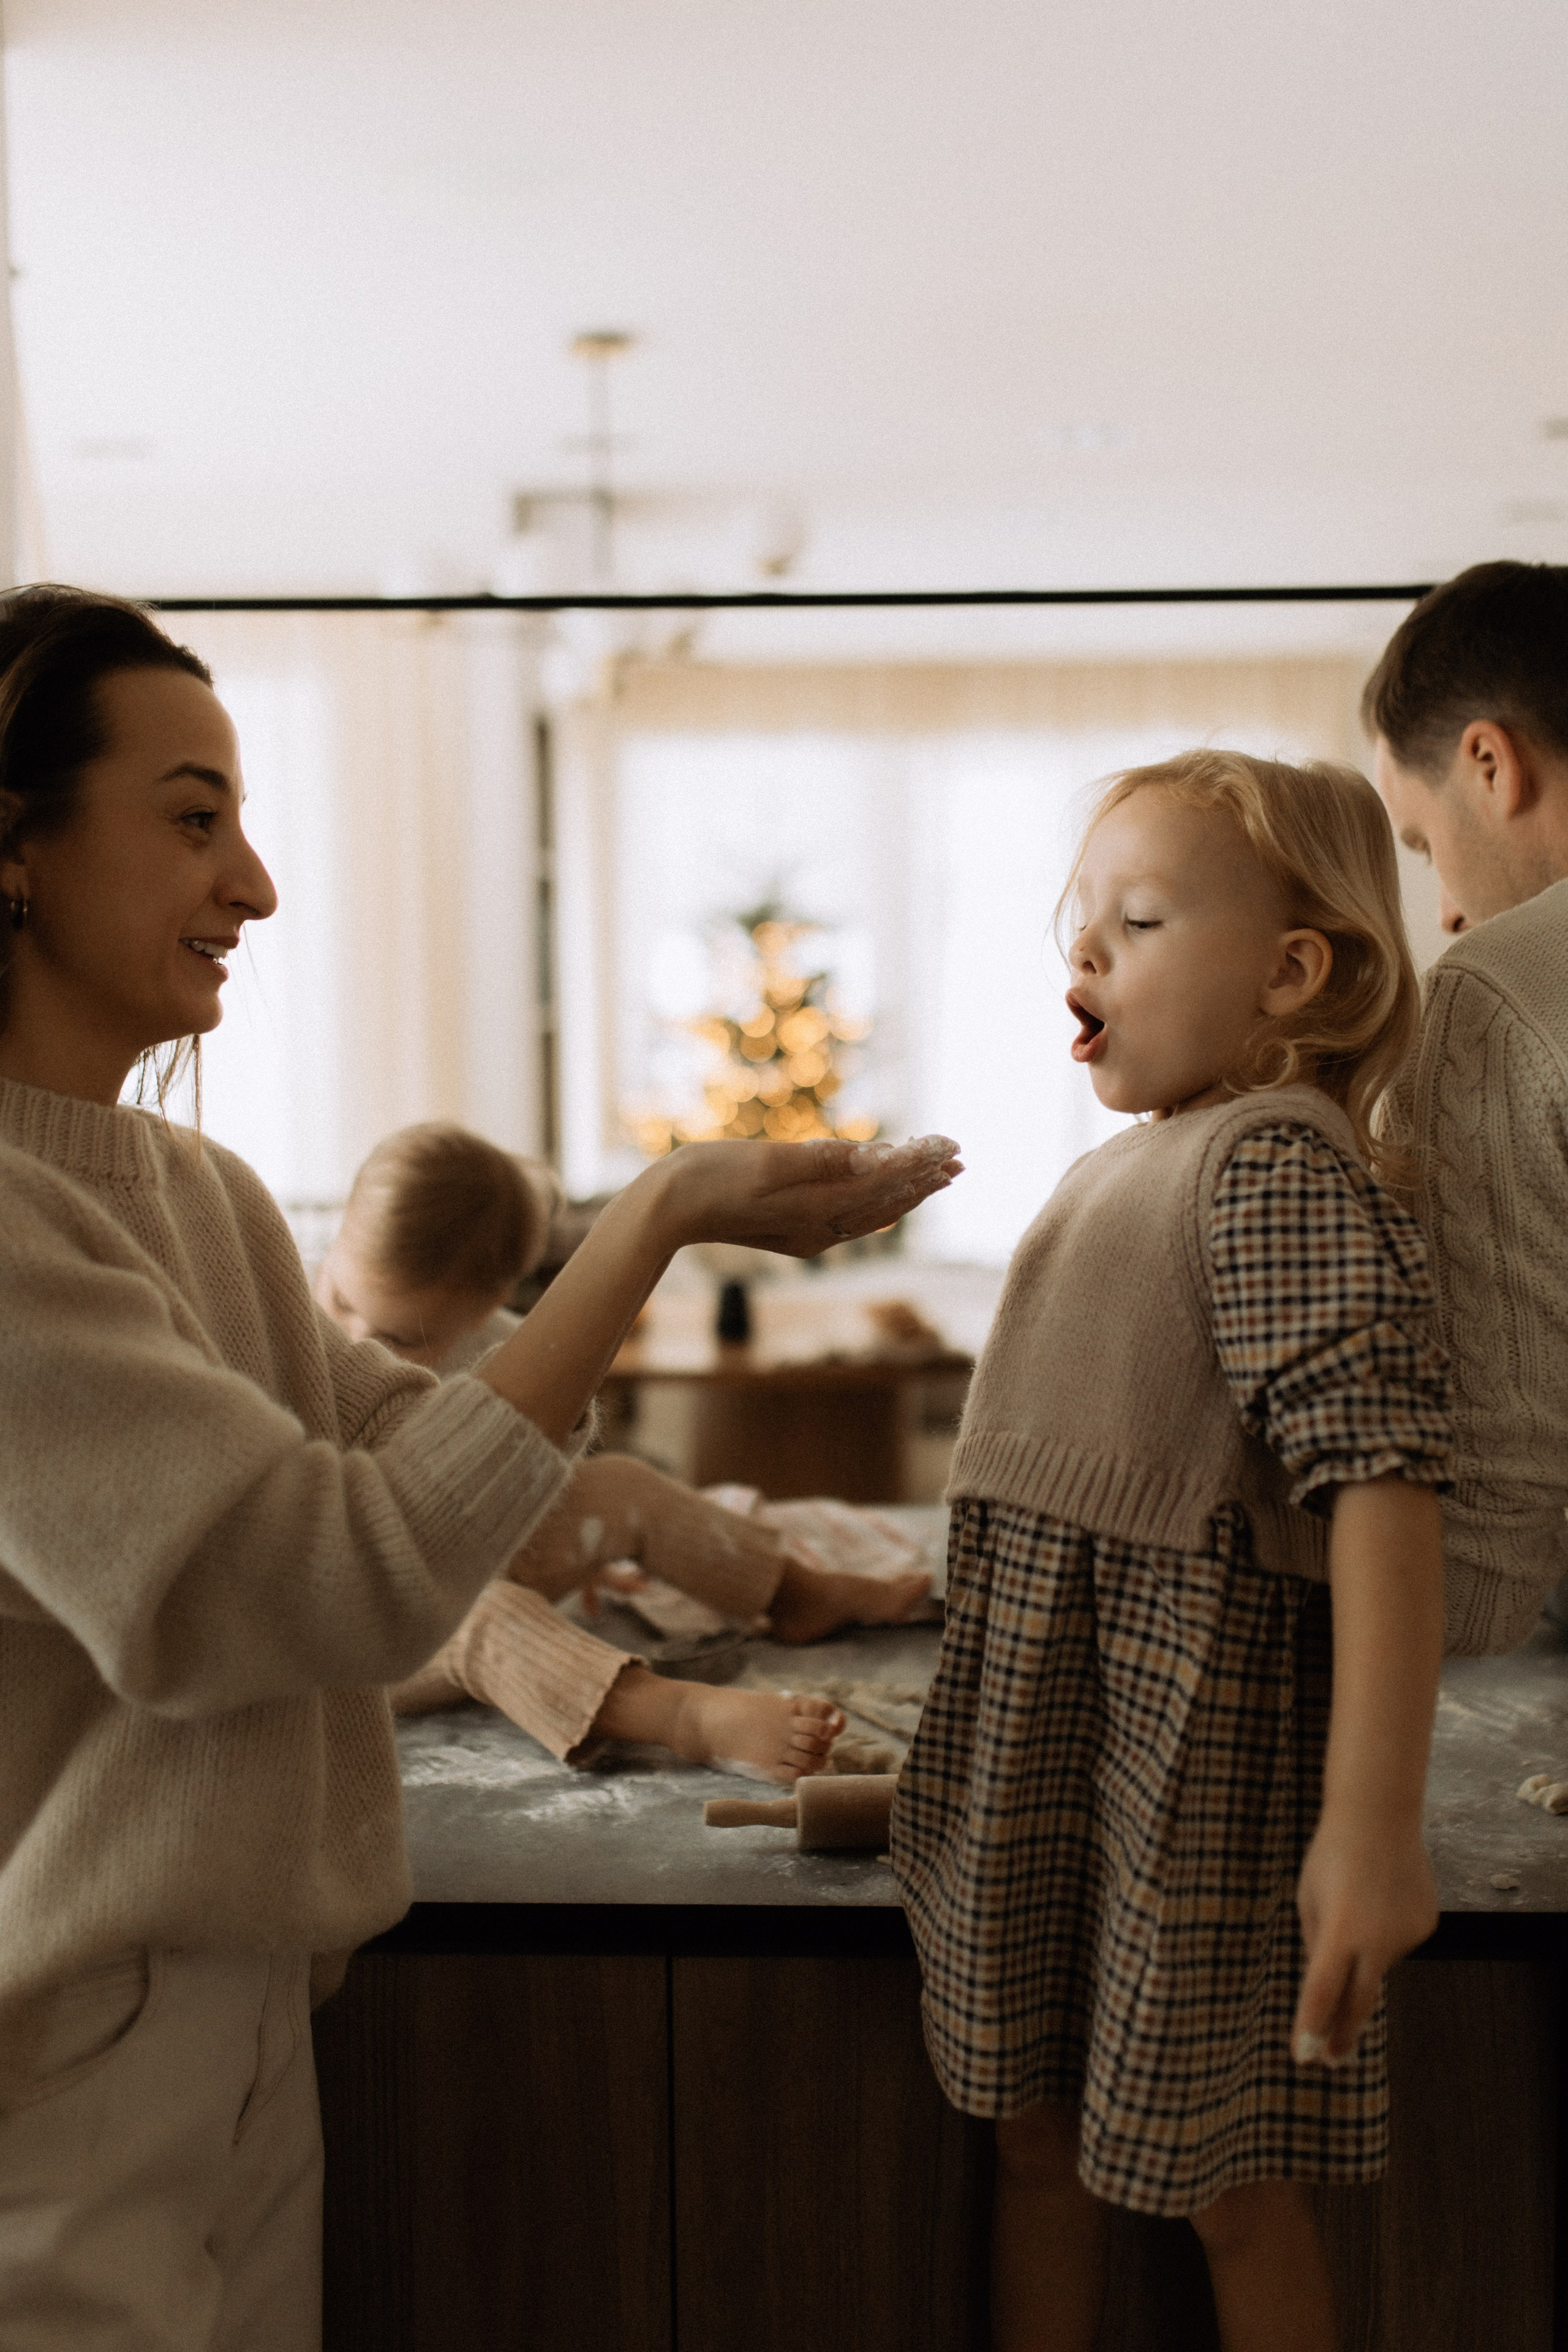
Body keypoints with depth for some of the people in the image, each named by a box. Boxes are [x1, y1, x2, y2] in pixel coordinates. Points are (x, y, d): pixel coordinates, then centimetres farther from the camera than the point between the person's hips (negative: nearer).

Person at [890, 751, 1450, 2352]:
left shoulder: (1280, 1165, -18)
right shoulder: (1122, 1166, 11)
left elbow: (1377, 1484, -26)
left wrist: (1374, 1825, -30)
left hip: (1187, 1758, -8)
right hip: (1043, 1752, 9)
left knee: (1225, 2187, 7)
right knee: (1038, 2139, 17)